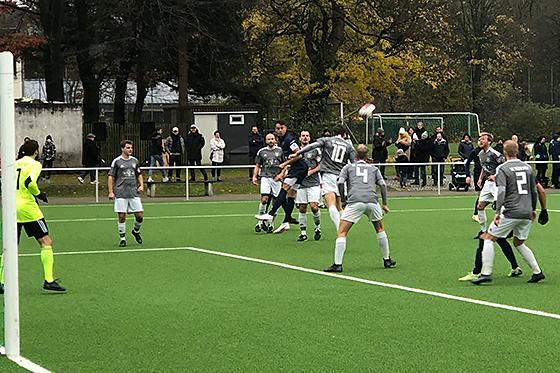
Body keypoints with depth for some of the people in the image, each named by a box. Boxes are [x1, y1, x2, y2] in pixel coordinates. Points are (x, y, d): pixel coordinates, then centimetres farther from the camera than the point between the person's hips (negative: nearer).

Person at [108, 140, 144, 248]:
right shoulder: (116, 161, -1)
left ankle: (136, 231, 27)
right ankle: (122, 238, 10)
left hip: (134, 193, 3)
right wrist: (111, 192, -7)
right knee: (122, 217, -2)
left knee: (140, 215, -1)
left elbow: (139, 174, 22)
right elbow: (111, 177, 0)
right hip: (120, 194, -3)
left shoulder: (135, 161, 11)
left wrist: (141, 185, 5)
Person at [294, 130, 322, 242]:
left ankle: (318, 227, 10)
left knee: (314, 206, -13)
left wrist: (310, 172, -10)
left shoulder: (315, 150, 5)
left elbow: (320, 166, 2)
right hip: (301, 183, 3)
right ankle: (303, 233, 7)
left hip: (313, 183, -3)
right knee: (302, 209, 1)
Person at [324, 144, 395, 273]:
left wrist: (343, 198, 19)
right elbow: (382, 185, 15)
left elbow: (340, 183, 6)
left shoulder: (348, 167, 20)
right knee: (380, 229, 25)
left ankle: (337, 264, -10)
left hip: (354, 201, -2)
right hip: (372, 201, 3)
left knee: (341, 232, 1)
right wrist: (385, 204, 18)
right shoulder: (374, 168, 25)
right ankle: (387, 260, 28)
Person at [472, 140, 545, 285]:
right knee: (519, 243, 23)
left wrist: (498, 212, -22)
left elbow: (501, 191, -18)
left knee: (488, 238, 3)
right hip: (527, 213, 6)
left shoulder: (503, 169, -5)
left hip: (510, 213, -6)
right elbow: (534, 191, 18)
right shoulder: (527, 167, 12)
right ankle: (537, 272, 15)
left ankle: (486, 273, -6)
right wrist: (533, 209, 30)